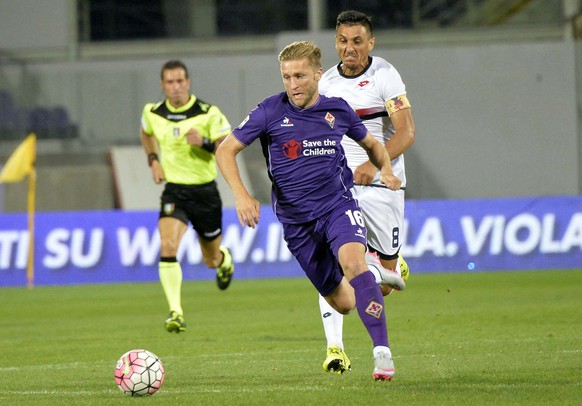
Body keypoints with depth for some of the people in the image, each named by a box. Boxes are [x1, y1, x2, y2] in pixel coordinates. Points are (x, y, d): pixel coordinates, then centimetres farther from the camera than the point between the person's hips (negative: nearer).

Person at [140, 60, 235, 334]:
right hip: (174, 191, 1)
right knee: (168, 247, -25)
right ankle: (175, 312, -25)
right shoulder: (153, 114, -2)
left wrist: (204, 142, -27)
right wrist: (153, 161, 8)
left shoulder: (208, 114, -11)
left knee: (211, 260, 14)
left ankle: (224, 260, 54)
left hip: (205, 191, -1)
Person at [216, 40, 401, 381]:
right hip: (296, 219, 0)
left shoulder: (338, 110, 0)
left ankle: (382, 352, -32)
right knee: (342, 303, 5)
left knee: (353, 263, -31)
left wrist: (386, 169, -2)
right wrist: (242, 195, -18)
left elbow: (371, 143, 19)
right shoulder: (270, 112, -7)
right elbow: (226, 150, -4)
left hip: (339, 205, 0)